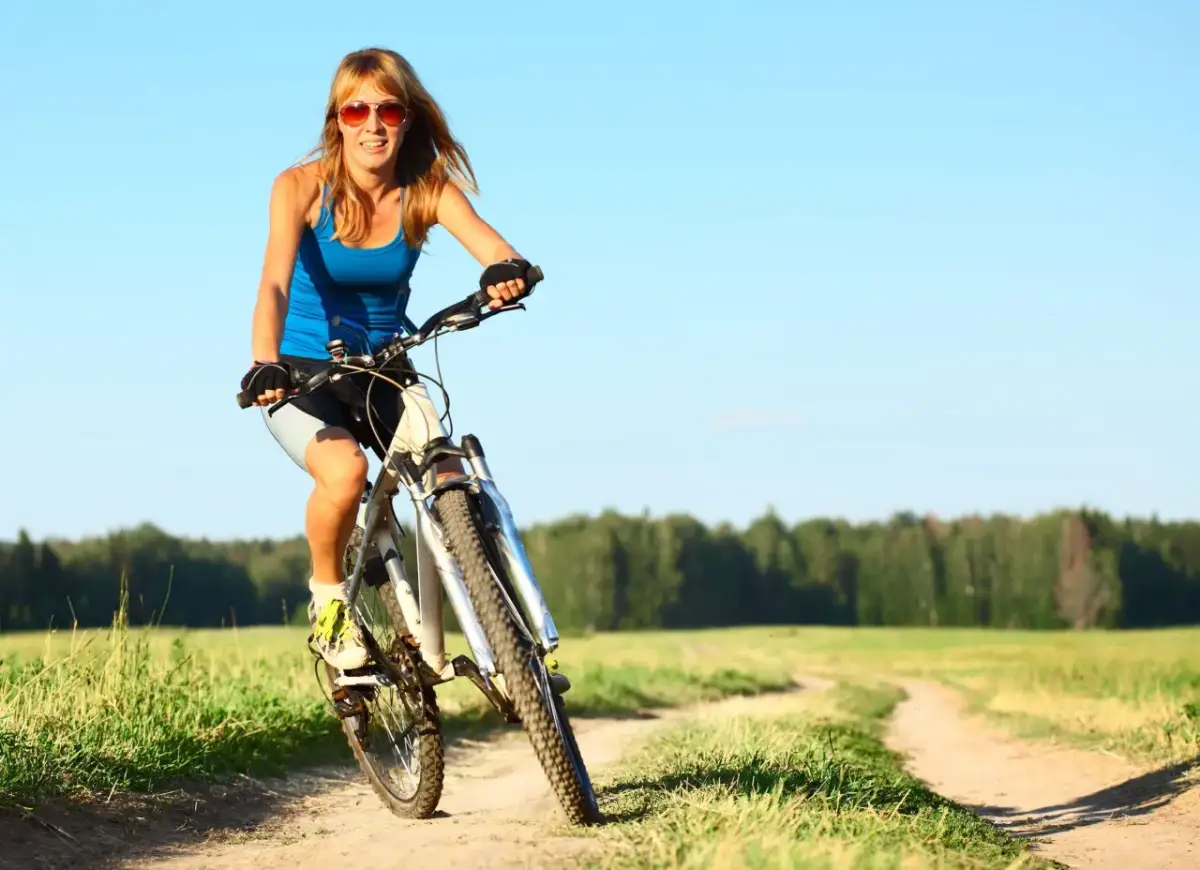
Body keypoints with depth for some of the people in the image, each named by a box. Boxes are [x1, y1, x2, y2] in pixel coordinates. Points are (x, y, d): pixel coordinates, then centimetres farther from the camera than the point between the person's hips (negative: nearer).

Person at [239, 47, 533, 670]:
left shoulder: (428, 190, -9)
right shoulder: (302, 187, -15)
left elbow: (487, 243, -29)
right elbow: (275, 280, -31)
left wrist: (507, 269, -54)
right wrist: (265, 364, -50)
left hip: (387, 375, 3)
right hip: (304, 374, -3)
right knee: (344, 468, -33)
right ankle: (327, 595, -5)